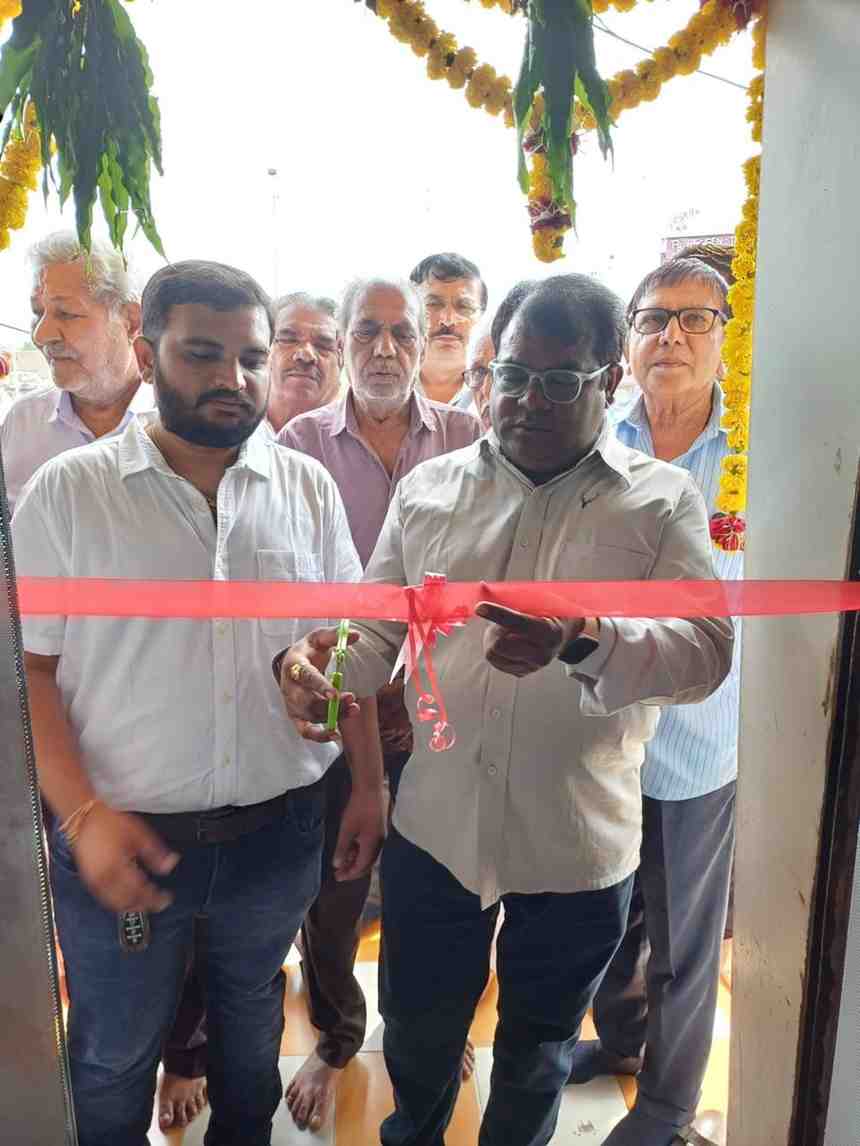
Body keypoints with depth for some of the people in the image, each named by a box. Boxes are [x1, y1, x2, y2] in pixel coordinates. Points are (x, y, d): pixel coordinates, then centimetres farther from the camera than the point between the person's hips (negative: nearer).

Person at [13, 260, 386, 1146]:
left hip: (278, 833, 3)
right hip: (122, 838, -2)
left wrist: (368, 787, 2)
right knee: (112, 1062, 20)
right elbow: (29, 667, -7)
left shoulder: (307, 487, -2)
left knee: (253, 1024, 27)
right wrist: (83, 814, -16)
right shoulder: (66, 491, -8)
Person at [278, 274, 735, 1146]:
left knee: (536, 1055, 24)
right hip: (433, 826, 2)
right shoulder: (428, 487, 0)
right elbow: (376, 626, 2)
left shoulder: (663, 500, -6)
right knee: (416, 1032, 25)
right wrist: (313, 664, -20)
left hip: (576, 846, -1)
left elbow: (706, 649, -16)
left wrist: (581, 640, -36)